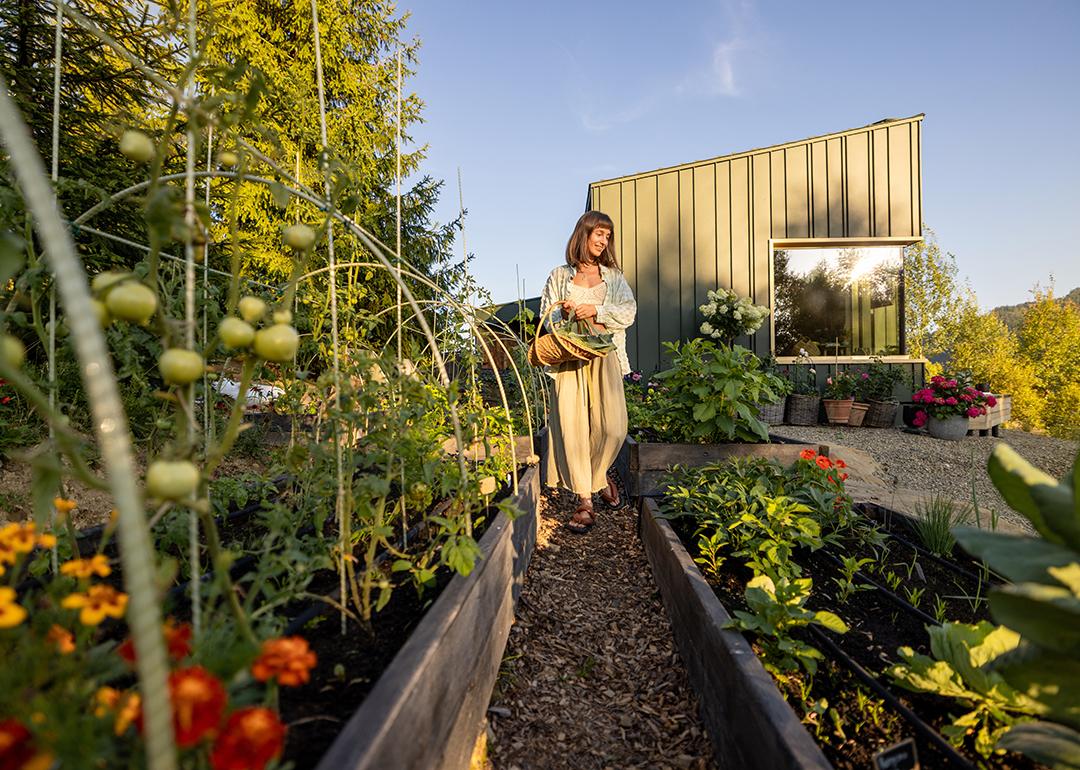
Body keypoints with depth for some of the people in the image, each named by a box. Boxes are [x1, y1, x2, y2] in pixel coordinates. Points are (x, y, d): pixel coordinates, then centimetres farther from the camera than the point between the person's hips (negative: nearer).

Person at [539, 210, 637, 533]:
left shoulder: (613, 276, 18)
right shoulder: (559, 275, 15)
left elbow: (628, 312, 5)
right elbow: (546, 316, 11)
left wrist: (597, 310, -10)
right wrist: (564, 314, -10)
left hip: (605, 356, 1)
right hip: (569, 357, 0)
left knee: (613, 427, -11)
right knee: (573, 427, -8)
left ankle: (599, 478, 21)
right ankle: (585, 502, 0)